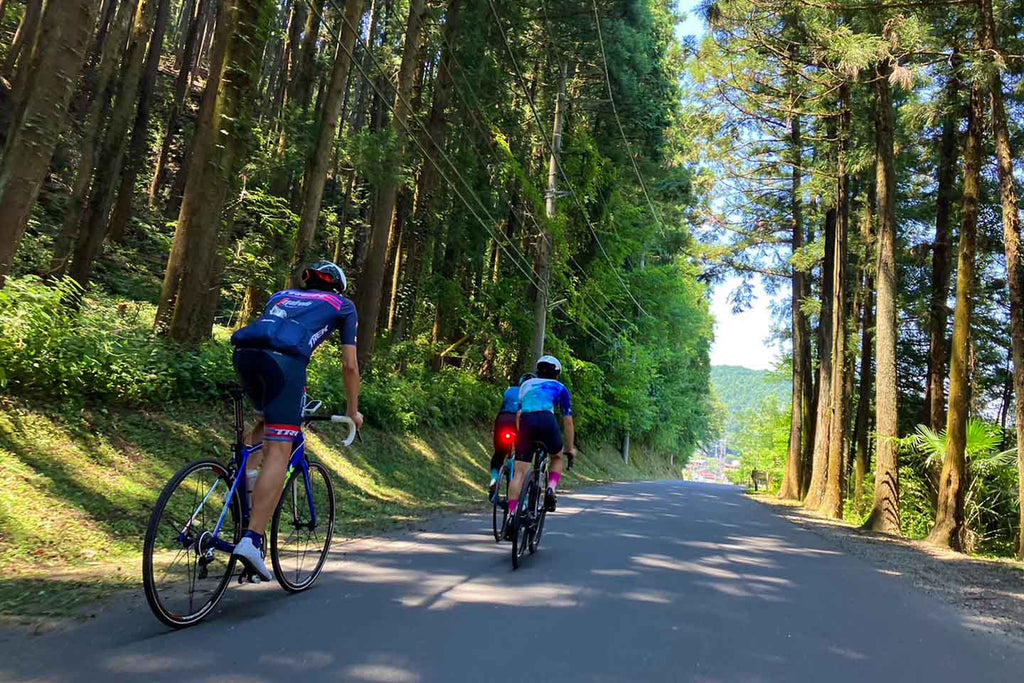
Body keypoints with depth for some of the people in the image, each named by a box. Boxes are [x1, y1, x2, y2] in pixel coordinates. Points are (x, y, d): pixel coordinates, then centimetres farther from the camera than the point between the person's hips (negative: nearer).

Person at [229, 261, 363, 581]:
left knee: (266, 420, 31)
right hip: (284, 358, -5)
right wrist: (353, 410, 37)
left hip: (244, 351, 5)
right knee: (279, 450, -6)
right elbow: (349, 365, 25)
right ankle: (251, 540, -15)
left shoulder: (282, 296, 38)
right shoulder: (343, 305, 27)